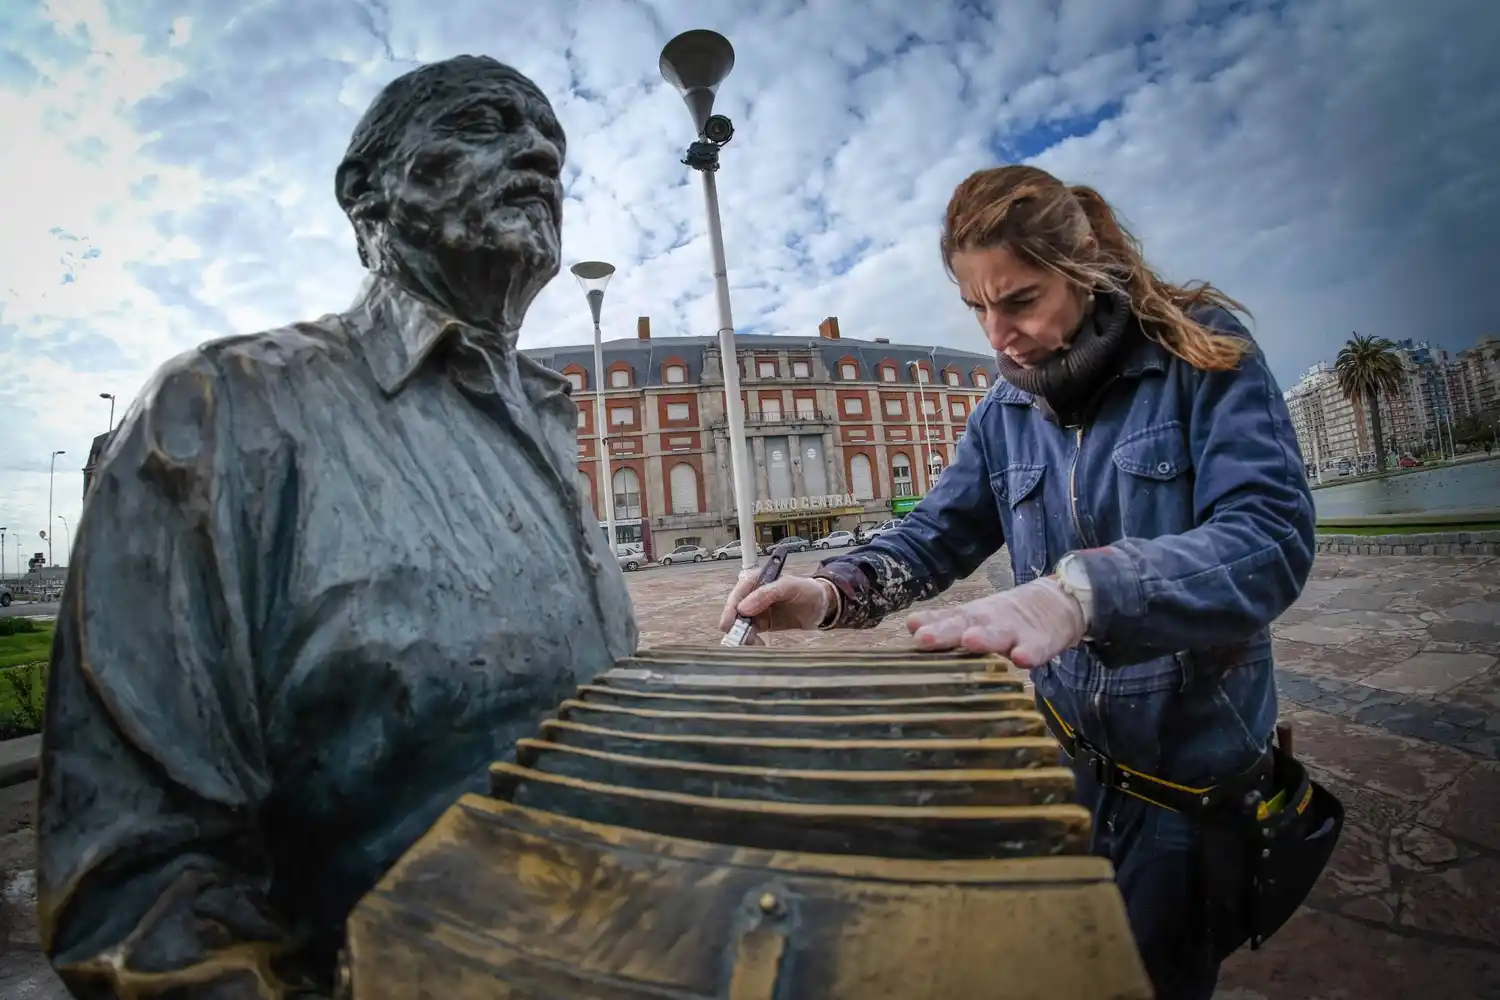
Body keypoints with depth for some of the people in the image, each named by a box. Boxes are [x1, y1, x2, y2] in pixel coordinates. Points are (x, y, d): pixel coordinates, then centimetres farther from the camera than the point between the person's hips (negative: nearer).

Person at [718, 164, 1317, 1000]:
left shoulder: (1202, 351, -13)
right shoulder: (1006, 411, -1)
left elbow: (1272, 534, -26)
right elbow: (933, 537, -3)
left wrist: (1079, 592, -44)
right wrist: (831, 591, -23)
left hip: (1195, 754, -3)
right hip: (1070, 745, 4)